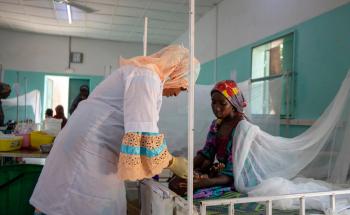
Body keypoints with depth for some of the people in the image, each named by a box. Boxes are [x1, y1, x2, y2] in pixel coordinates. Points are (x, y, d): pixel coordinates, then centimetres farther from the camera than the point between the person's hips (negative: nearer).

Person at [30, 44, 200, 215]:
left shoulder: (139, 73, 17)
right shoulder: (147, 76, -14)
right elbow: (144, 137, -23)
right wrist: (172, 162, -8)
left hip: (89, 150, 10)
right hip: (89, 154, -10)